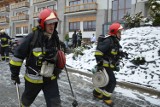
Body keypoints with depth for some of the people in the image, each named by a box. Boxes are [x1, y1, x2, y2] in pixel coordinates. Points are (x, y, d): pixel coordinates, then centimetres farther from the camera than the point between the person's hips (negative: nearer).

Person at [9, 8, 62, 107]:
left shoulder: (55, 38, -3)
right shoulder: (32, 37, -20)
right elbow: (19, 55, -12)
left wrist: (58, 70, 19)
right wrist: (15, 73, -5)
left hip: (51, 79, 3)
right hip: (33, 78, -2)